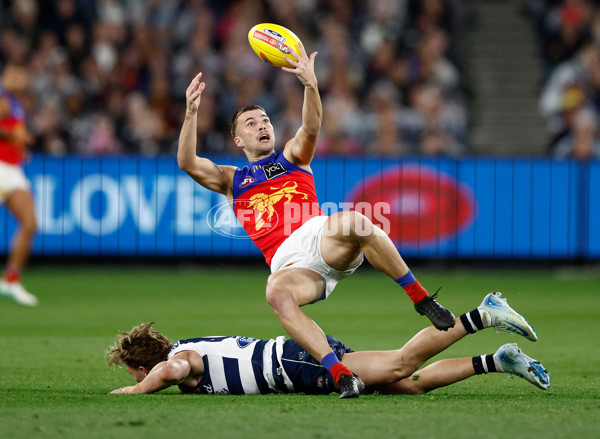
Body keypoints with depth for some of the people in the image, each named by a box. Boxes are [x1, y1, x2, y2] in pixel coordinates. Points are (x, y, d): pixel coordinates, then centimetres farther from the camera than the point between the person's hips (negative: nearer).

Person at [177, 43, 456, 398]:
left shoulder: (292, 158, 26)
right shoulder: (232, 180, 28)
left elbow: (311, 129, 3)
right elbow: (188, 163, 11)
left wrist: (311, 84, -17)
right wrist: (191, 113, -3)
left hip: (320, 239, 0)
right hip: (288, 262, 0)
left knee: (352, 222, -37)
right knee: (278, 293, -38)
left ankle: (422, 299, -27)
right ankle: (342, 375, -44)